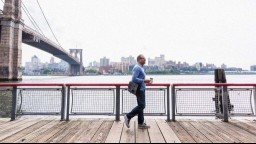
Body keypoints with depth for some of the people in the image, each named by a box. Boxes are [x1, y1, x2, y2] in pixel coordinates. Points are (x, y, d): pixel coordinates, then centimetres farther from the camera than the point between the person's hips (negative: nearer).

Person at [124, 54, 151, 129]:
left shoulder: (141, 68, 18)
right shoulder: (137, 68, -14)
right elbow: (134, 79, -24)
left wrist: (145, 81, 10)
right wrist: (144, 81, -21)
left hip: (142, 89, 10)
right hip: (140, 89, -10)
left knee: (141, 106, 10)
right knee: (141, 106, -9)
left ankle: (141, 124, 15)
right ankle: (128, 117, 2)